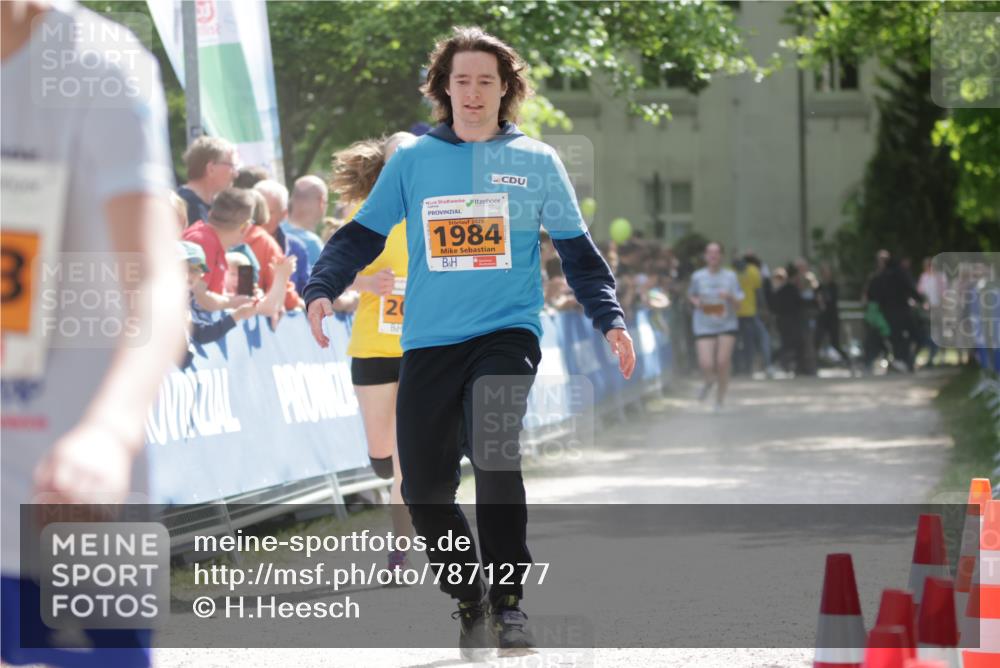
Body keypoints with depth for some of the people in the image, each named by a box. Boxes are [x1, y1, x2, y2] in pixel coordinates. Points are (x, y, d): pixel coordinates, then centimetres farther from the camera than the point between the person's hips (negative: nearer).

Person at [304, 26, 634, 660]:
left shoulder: (537, 161, 6)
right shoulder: (413, 160, 8)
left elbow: (578, 251, 10)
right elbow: (362, 235, 8)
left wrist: (611, 319, -1)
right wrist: (322, 287, -10)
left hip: (507, 332, -2)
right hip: (428, 344, 2)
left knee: (494, 449, -26)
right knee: (425, 487, -2)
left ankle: (509, 601, -15)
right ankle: (470, 604, 20)